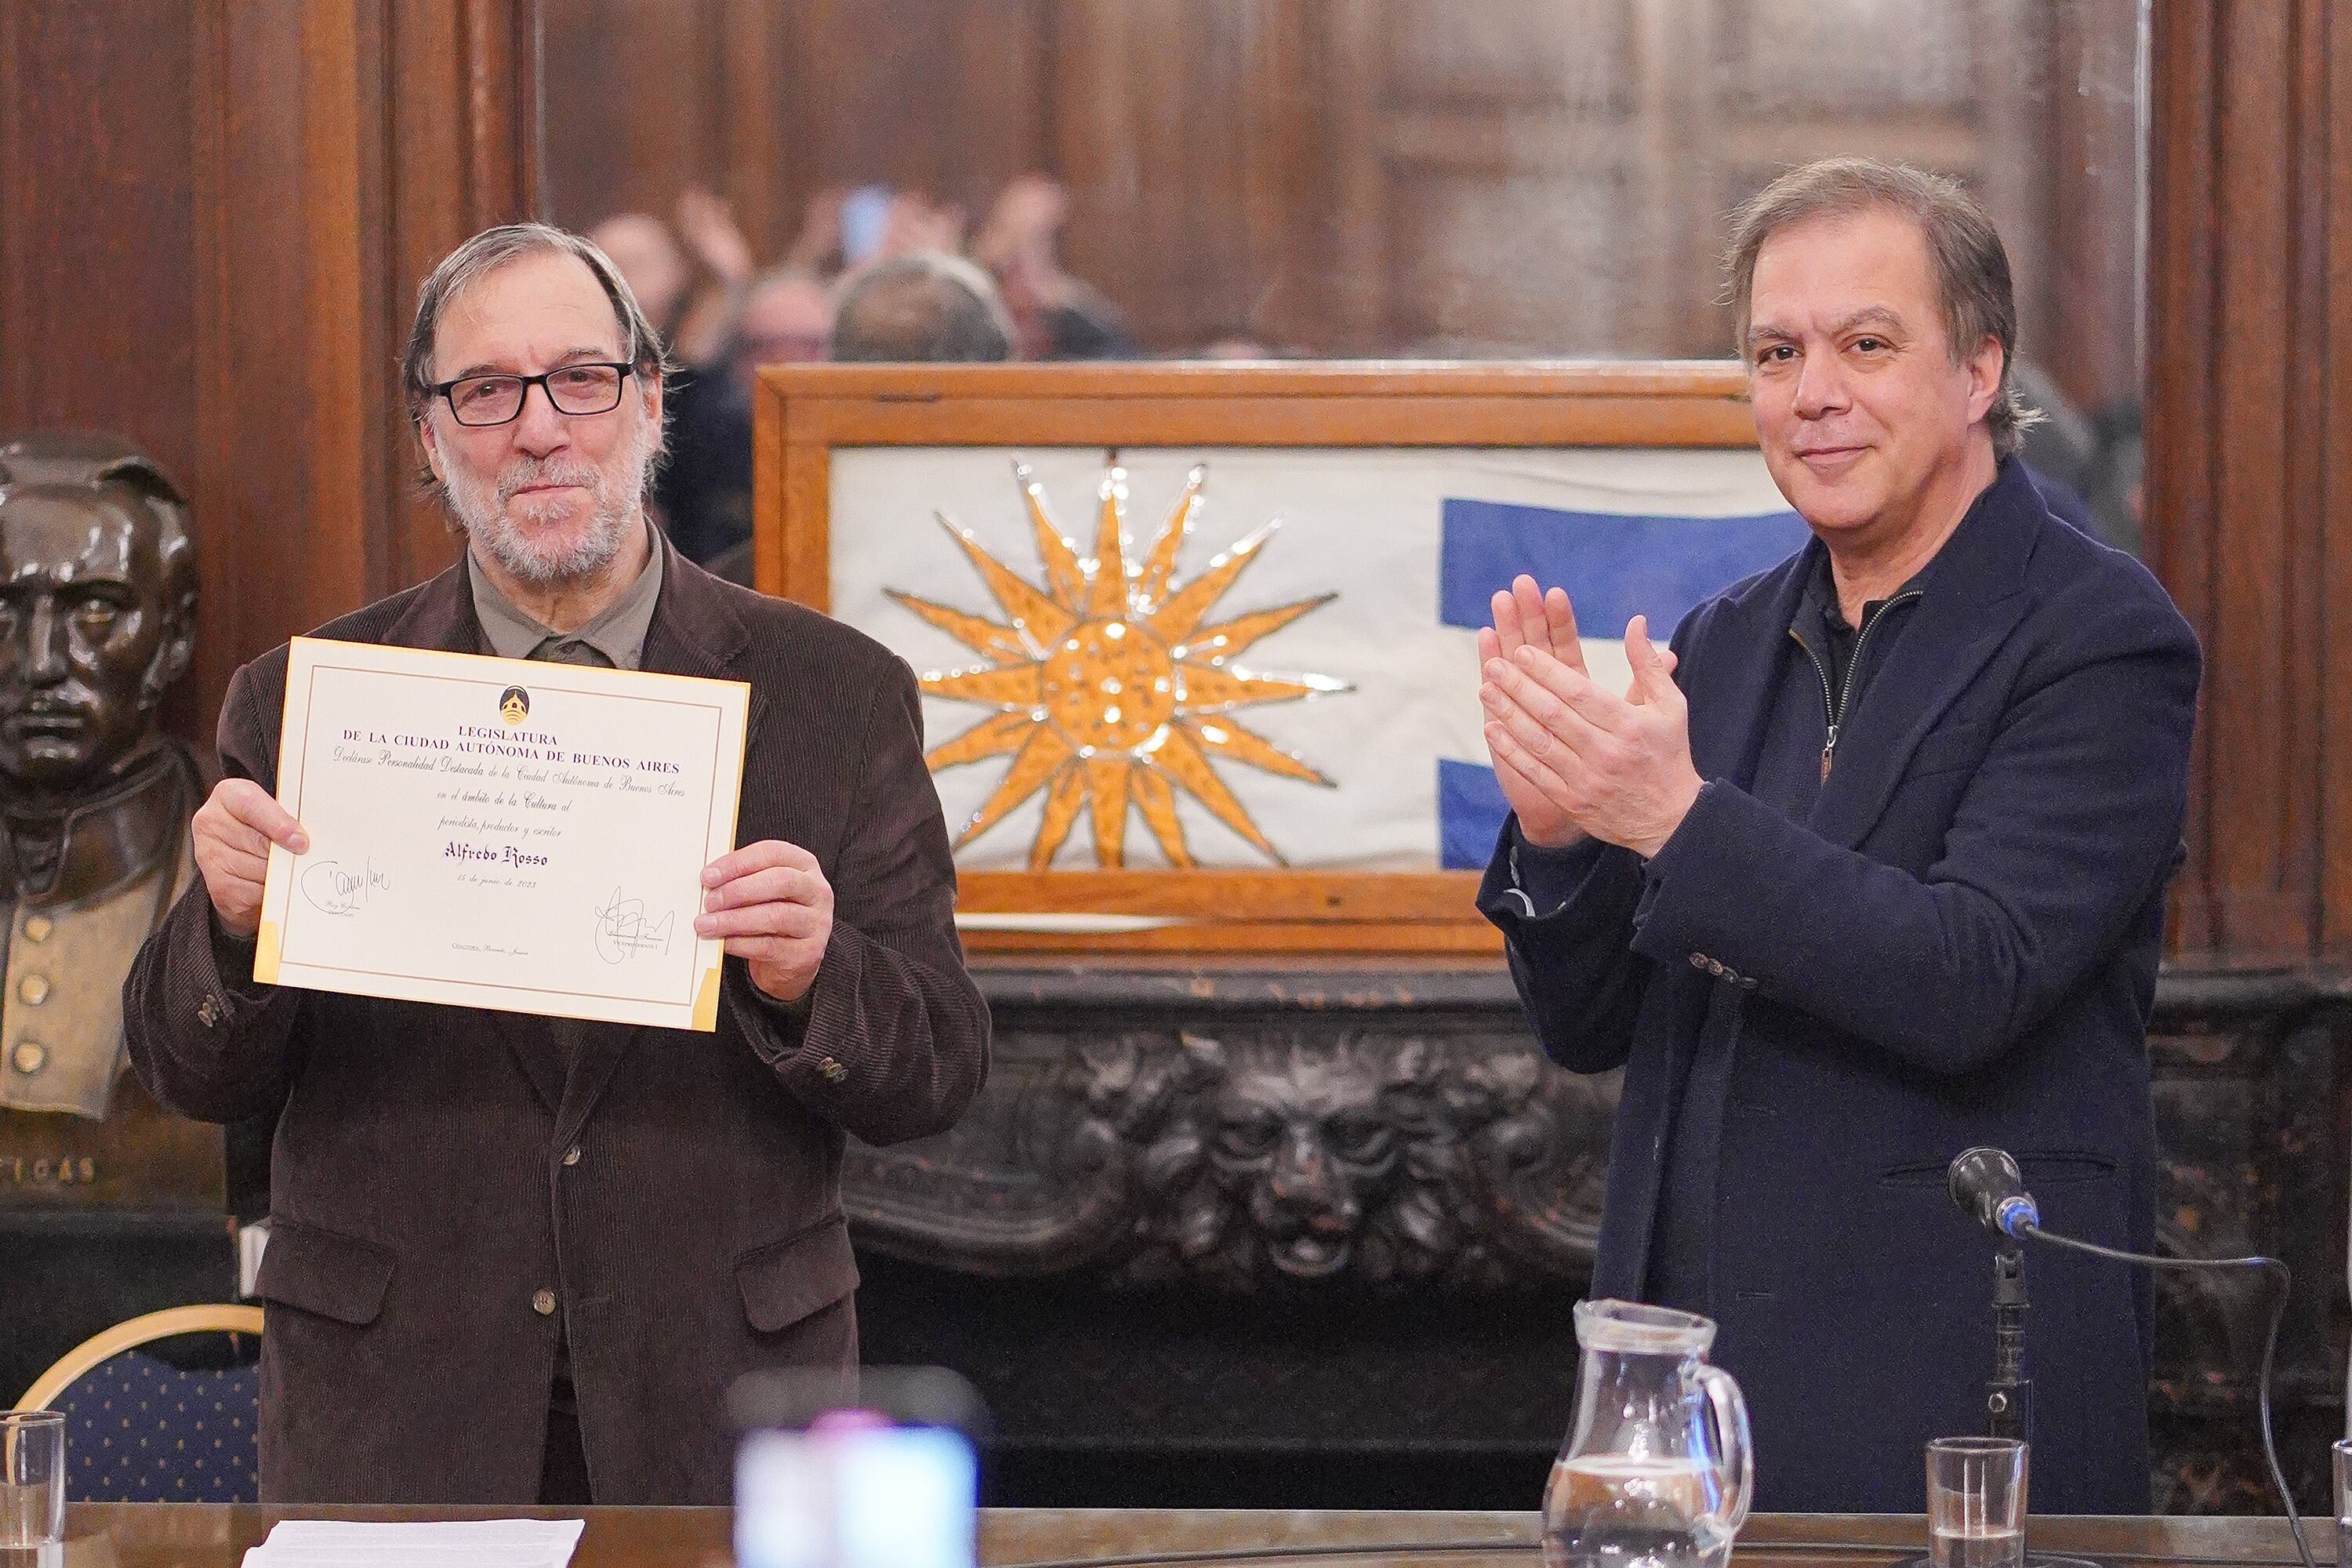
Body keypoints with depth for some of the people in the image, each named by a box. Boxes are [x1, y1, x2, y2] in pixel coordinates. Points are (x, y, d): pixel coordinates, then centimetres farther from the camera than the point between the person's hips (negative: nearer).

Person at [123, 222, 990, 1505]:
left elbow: (935, 1078, -1)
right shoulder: (300, 703, 3)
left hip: (722, 1404, 0)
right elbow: (192, 1078, 4)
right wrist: (234, 922, -17)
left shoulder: (836, 697, 2)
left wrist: (809, 980, -21)